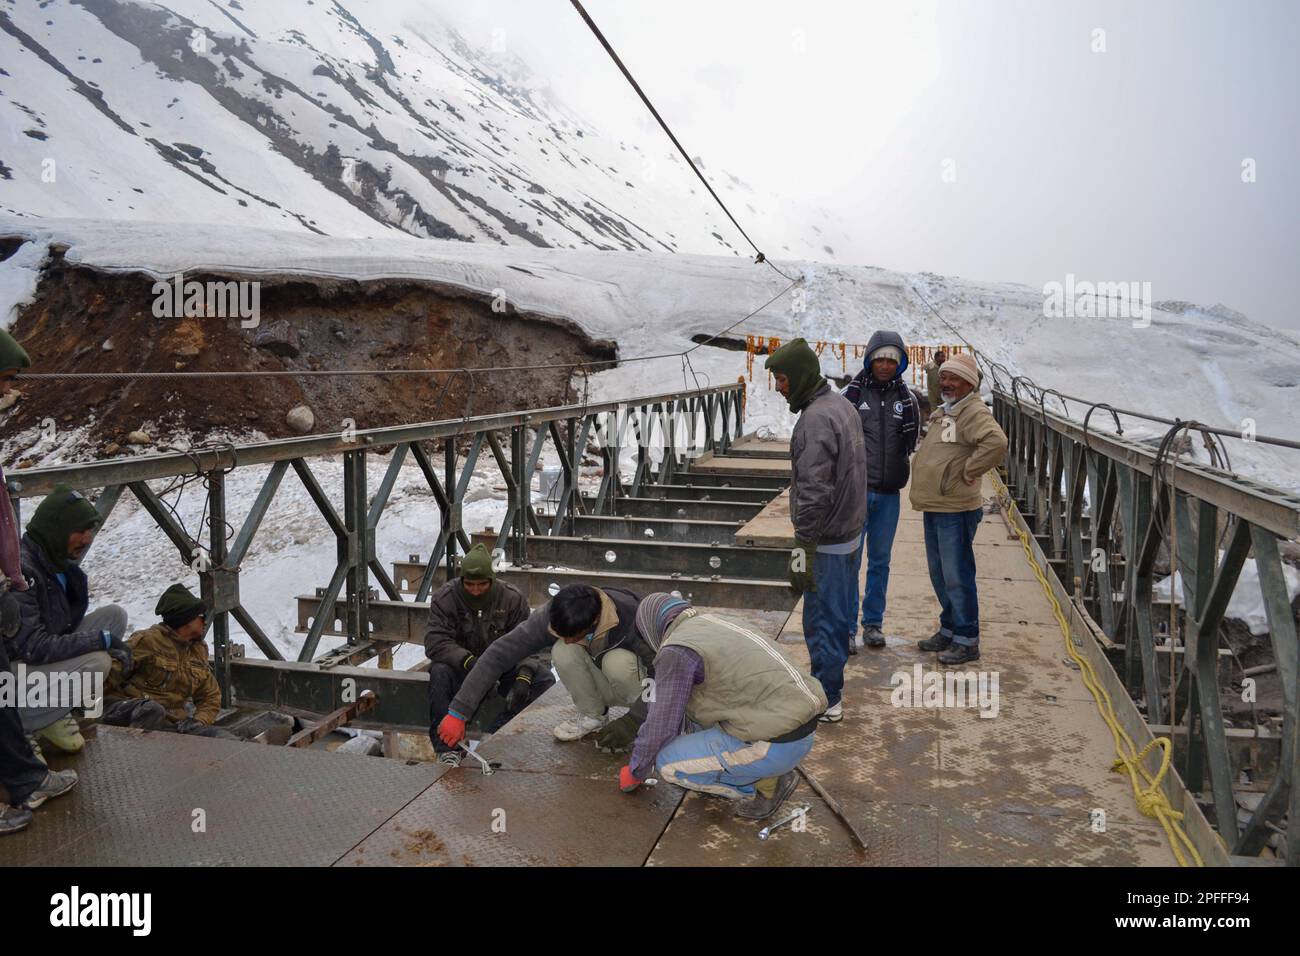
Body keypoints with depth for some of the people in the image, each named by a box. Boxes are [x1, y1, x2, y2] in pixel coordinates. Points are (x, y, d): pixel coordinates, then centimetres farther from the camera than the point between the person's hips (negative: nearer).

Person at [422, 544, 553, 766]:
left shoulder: (512, 599, -9)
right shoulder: (445, 598, -12)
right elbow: (435, 642, -24)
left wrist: (524, 676, -31)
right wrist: (470, 662, -41)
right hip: (462, 669, -1)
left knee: (543, 678, -23)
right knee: (439, 672, -34)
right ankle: (447, 749, -26)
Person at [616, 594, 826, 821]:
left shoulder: (676, 652, -10)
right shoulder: (711, 628, 18)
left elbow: (661, 724, -5)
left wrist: (634, 773, 12)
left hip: (777, 744, -9)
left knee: (669, 763, 0)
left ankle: (768, 782, 4)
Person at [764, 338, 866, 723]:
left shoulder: (816, 419, -22)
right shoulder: (841, 405, 10)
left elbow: (814, 492, -26)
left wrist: (803, 550, -24)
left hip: (825, 539, -10)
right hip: (847, 531, 10)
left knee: (821, 619, 0)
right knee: (840, 610, 19)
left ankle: (828, 699, 10)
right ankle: (833, 680, 34)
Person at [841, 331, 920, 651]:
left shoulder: (907, 398, 6)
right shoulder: (851, 394, -3)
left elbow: (913, 443, 17)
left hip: (889, 494, 3)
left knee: (880, 562, 11)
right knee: (850, 561, -3)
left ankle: (873, 623, 23)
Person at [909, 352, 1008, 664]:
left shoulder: (974, 412, -14)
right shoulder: (943, 413, 17)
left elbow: (996, 443, -32)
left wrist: (968, 470, -21)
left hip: (956, 509, -10)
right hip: (934, 507, 10)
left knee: (956, 576, -4)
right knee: (939, 574, 18)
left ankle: (967, 641, 6)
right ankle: (949, 630, 31)